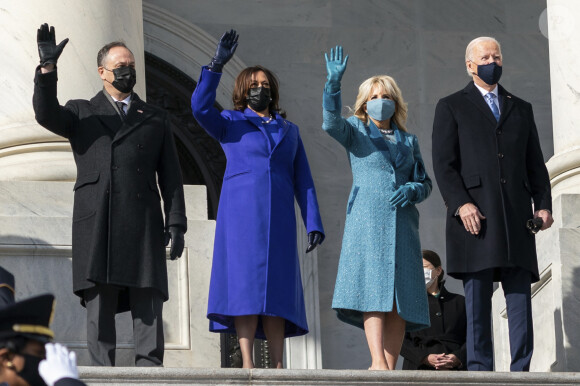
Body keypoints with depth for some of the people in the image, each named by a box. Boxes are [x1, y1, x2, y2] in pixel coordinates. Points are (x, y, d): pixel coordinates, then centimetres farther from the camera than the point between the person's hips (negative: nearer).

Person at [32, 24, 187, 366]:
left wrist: (176, 222, 3)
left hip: (143, 227, 1)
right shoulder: (82, 114, 18)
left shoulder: (156, 119, 21)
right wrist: (48, 68, -14)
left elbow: (171, 176, 15)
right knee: (99, 309, -4)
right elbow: (46, 113, -3)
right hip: (96, 227, -1)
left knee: (148, 309, -7)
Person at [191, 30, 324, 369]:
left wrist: (313, 223, 5)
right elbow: (201, 107, -10)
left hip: (278, 218, 3)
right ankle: (247, 364, -16)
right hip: (241, 214, -3)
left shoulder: (289, 130, 20)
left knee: (276, 291, -2)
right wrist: (218, 64, -17)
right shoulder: (230, 123, 12)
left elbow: (303, 181, 16)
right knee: (245, 284, -12)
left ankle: (278, 368, -5)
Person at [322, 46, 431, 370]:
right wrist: (334, 83, -25)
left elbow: (425, 182, 19)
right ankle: (378, 362, -28)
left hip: (402, 223, 4)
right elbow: (331, 122, -10)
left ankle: (390, 367, -7)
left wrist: (412, 190, -5)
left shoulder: (409, 141, 21)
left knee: (400, 298, -4)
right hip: (367, 219, -4)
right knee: (372, 289, -18)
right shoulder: (356, 132, 11)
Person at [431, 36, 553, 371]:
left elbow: (535, 163, 18)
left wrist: (543, 204, 3)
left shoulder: (521, 109, 22)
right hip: (475, 214, -3)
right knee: (477, 297, -6)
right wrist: (460, 203, -13)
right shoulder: (452, 108, 11)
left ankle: (521, 372, -7)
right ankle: (480, 371, -6)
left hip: (517, 216, 3)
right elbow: (444, 163, 1)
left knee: (521, 297, -4)